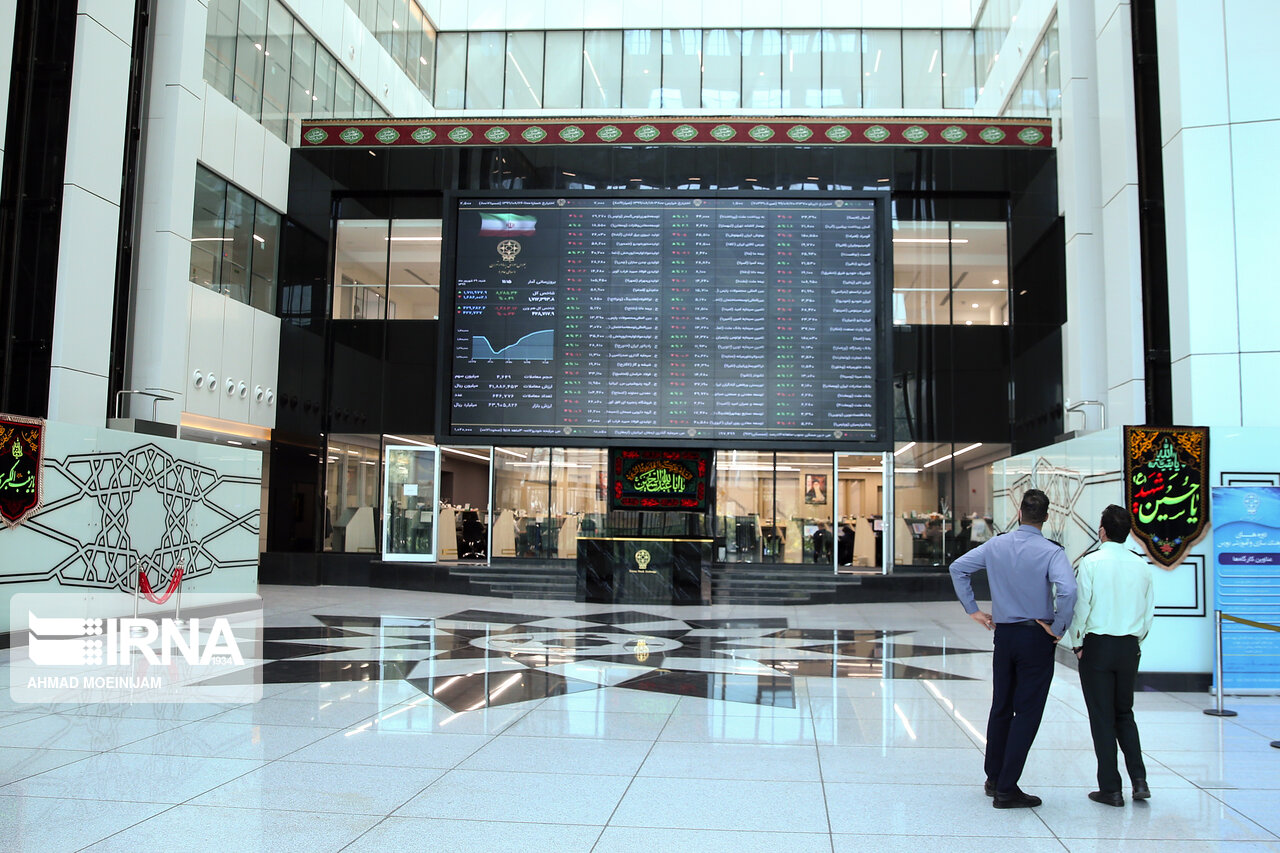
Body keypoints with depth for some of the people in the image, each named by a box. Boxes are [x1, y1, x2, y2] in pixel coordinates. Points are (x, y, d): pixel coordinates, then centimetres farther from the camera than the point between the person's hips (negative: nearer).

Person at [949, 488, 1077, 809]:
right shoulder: (1051, 551, -14)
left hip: (1003, 634, 5)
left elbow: (958, 568, 6)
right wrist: (1058, 628, -14)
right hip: (1036, 638, -5)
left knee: (1001, 707, 17)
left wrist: (972, 610, 11)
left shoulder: (995, 546, 1)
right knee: (1027, 712, 2)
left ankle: (994, 779, 28)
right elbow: (1067, 590, -28)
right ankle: (1006, 789, 3)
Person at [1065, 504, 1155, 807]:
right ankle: (1139, 779, 12)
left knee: (1102, 717, 4)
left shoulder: (1092, 562, -11)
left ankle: (1110, 788, 9)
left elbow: (1081, 606, -12)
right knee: (1125, 714, 19)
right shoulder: (1142, 565, 2)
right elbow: (1149, 611, 6)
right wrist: (1135, 640, 18)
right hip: (1129, 646, 4)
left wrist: (1077, 644, 1)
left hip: (1097, 645, -4)